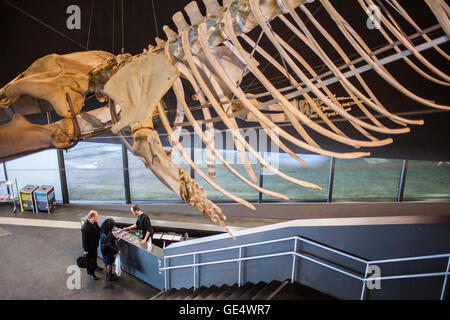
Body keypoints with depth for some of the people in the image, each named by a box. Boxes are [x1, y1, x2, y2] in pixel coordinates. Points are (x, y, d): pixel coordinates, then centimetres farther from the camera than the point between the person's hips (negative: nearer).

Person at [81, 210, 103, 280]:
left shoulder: (94, 222, -11)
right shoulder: (85, 228, -35)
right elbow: (84, 240, -24)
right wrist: (85, 250, -16)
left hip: (95, 244, 8)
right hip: (89, 247, -8)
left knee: (94, 257, 30)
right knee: (90, 259, 14)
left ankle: (95, 267, 54)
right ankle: (90, 273, 35)